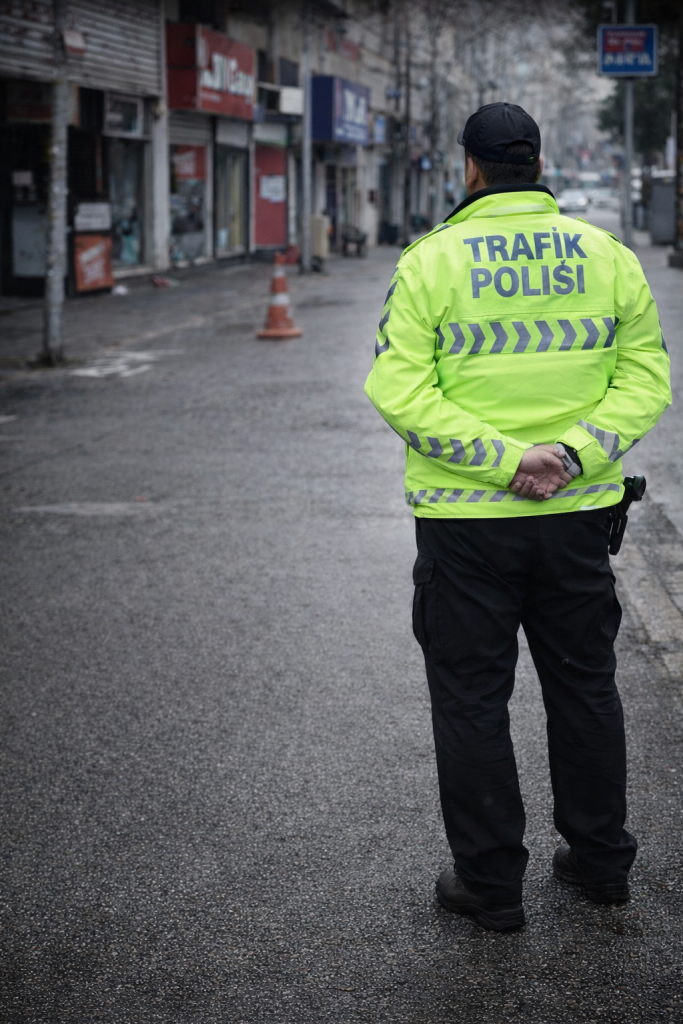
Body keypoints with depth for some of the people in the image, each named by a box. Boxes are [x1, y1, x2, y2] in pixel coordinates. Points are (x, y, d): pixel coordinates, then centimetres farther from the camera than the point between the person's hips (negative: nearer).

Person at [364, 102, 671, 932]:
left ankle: (490, 881, 14)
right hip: (579, 514, 3)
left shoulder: (432, 260, -8)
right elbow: (645, 375, -3)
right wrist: (575, 451, -13)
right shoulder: (605, 254, 1)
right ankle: (600, 860, 29)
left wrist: (500, 459, -18)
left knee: (471, 698, 8)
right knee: (584, 684, 18)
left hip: (465, 521, -3)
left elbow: (400, 389, -16)